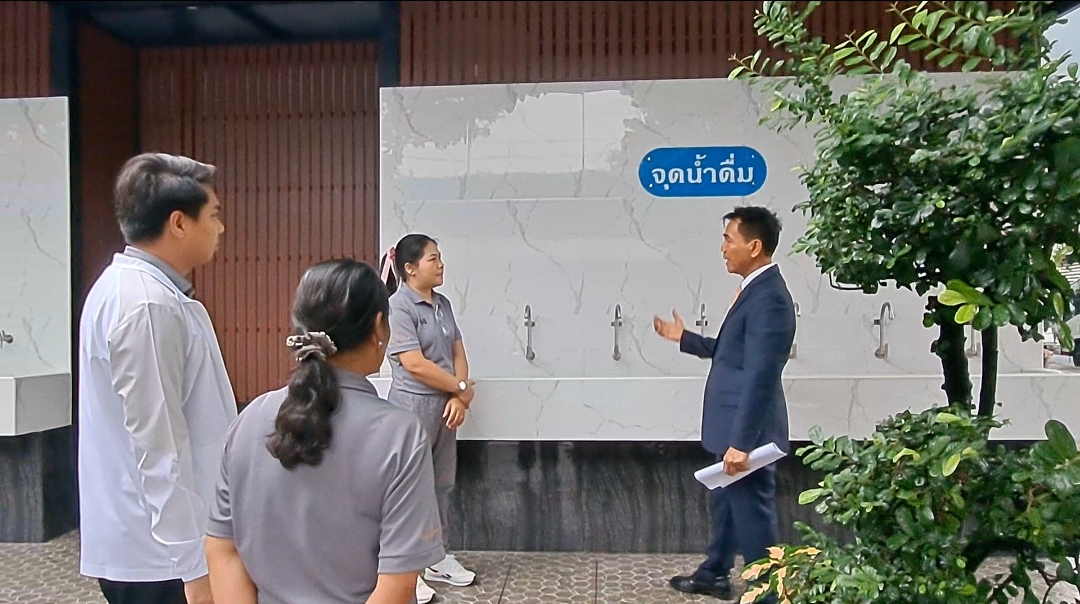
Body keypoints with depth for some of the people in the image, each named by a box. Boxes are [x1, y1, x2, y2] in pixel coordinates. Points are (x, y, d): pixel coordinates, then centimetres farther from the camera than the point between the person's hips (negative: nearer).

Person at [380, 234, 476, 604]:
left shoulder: (443, 304, 9)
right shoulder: (398, 306, -14)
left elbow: (458, 353, 9)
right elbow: (416, 365, -19)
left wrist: (458, 398, -6)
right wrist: (463, 388, -10)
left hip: (445, 405, 8)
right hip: (413, 406, -8)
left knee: (442, 486, 16)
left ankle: (439, 558, 30)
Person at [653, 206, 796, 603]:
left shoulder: (769, 297, -22)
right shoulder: (754, 289, 10)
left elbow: (760, 376, -27)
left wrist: (742, 442, -27)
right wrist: (684, 339, 23)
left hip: (747, 432, -11)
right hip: (734, 426, 11)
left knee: (753, 513, 4)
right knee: (725, 501, 24)